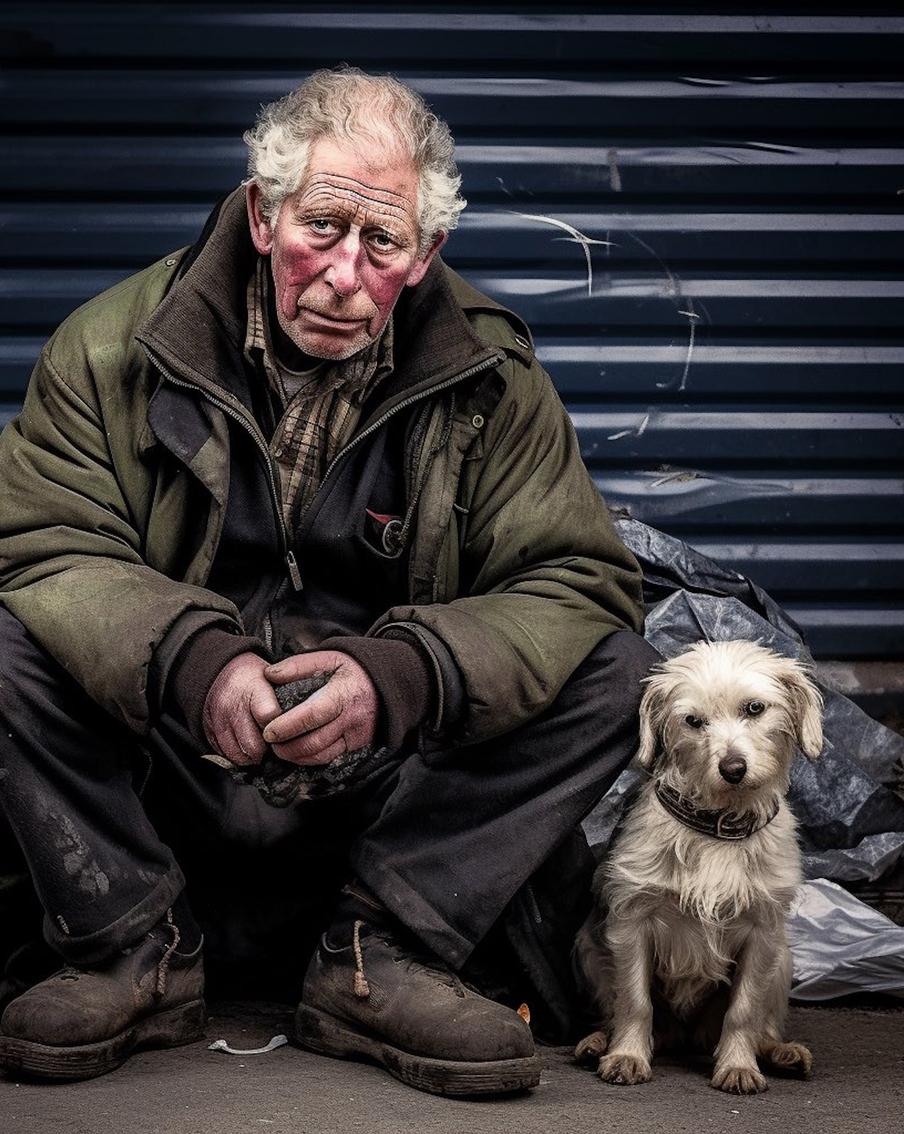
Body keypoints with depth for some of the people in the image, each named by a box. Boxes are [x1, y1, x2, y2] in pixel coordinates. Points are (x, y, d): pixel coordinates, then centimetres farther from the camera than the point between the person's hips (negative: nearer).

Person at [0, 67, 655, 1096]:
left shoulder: (487, 380, -5)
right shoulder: (119, 345, -6)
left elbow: (581, 579, -10)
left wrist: (401, 675, -29)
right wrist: (189, 657, -32)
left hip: (386, 775, 1)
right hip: (174, 771, -1)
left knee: (615, 673, -18)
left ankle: (382, 956, -15)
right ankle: (130, 953, -11)